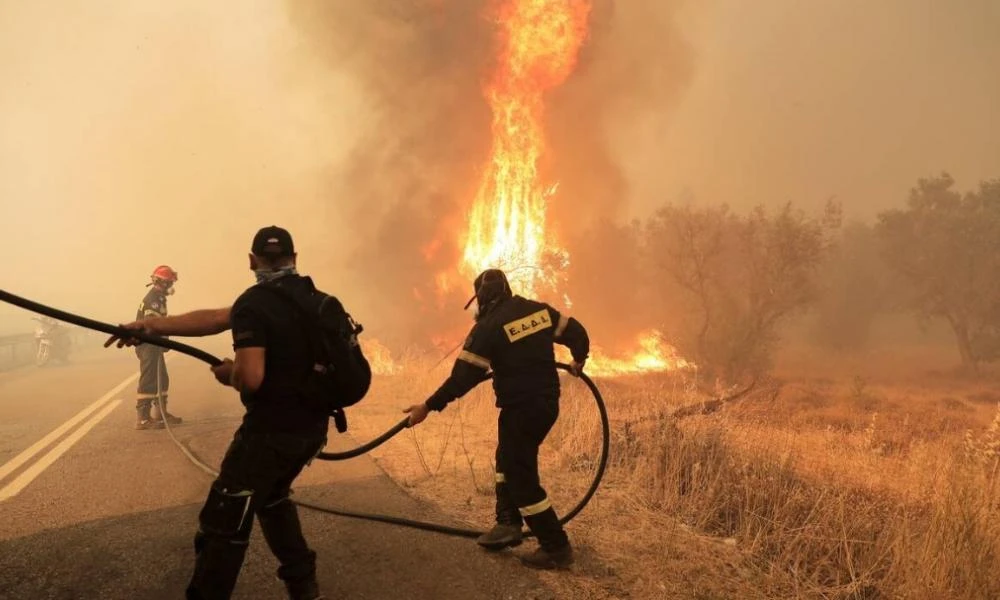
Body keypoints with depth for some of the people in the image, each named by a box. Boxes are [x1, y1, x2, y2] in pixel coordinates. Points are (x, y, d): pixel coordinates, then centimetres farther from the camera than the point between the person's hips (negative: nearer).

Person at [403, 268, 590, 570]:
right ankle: (508, 522, 22)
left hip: (520, 407, -8)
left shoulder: (488, 327, -13)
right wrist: (578, 360, 32)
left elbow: (464, 376, -16)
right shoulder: (540, 310, 6)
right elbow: (576, 331, 11)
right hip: (548, 401, 8)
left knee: (522, 477, 2)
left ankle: (556, 547, 7)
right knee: (508, 458, 24)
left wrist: (429, 406, -9)